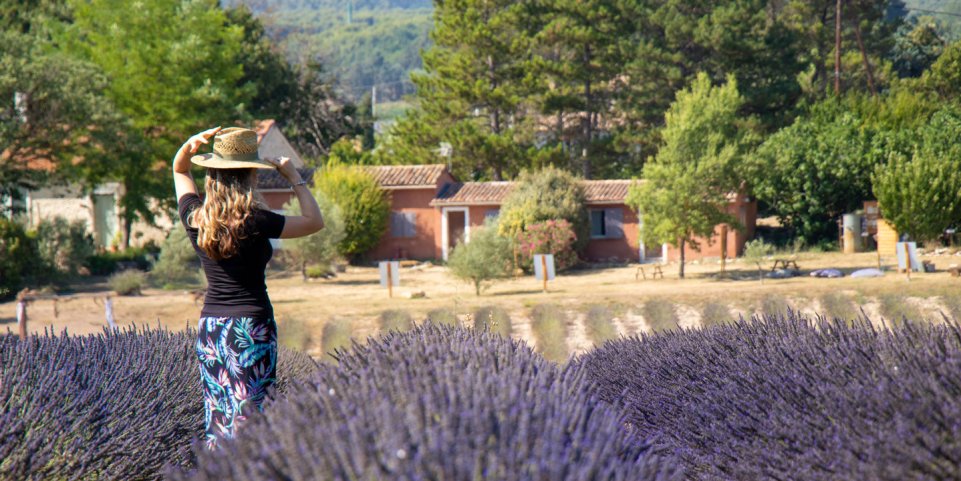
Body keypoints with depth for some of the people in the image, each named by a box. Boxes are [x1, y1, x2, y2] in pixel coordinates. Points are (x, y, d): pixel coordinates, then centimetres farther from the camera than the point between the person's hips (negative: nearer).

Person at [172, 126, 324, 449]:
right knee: (248, 417, -3)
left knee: (217, 417, 12)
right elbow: (314, 221, -4)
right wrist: (294, 177, 3)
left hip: (209, 326, 6)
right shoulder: (255, 223, -16)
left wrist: (191, 144, -2)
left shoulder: (194, 217, 0)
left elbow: (179, 169, 18)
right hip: (251, 327, -6)